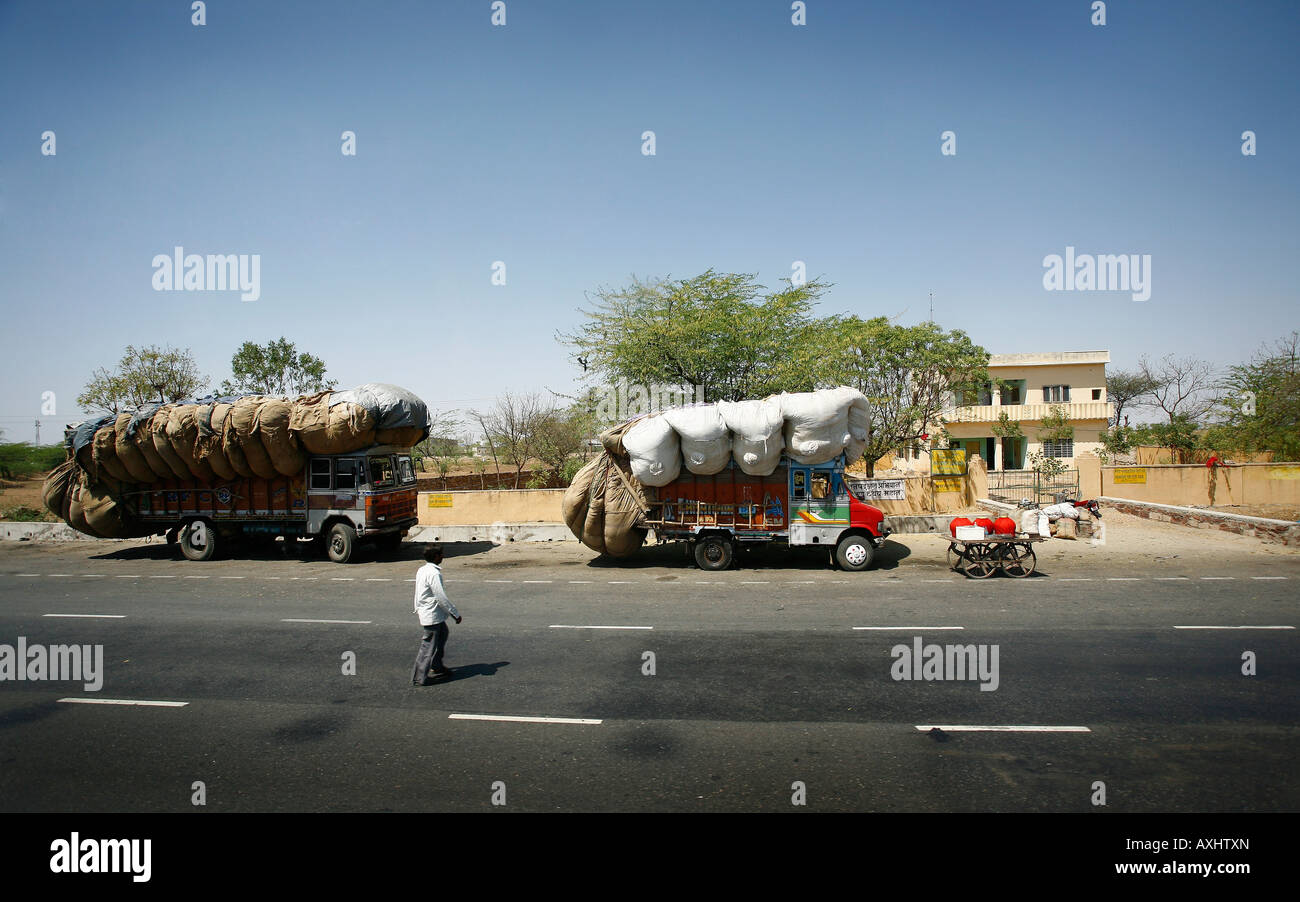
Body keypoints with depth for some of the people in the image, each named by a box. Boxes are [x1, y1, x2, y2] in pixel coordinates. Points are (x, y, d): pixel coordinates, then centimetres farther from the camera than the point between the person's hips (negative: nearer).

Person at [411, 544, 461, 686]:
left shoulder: (421, 570, 6)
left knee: (443, 633, 25)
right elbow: (442, 597, -23)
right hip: (433, 615, -10)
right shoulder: (434, 573, -23)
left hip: (424, 611, 10)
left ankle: (436, 666, 34)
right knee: (428, 647, -1)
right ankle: (419, 678, 7)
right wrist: (455, 614, -16)